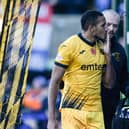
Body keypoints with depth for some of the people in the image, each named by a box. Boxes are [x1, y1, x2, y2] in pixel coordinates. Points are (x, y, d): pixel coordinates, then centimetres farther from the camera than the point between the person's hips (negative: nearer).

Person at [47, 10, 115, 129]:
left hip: (95, 111, 5)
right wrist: (51, 118, -11)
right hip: (73, 111, -5)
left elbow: (108, 83, 15)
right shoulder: (70, 46, -7)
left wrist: (108, 55, 2)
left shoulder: (101, 48, 11)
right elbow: (54, 82, -6)